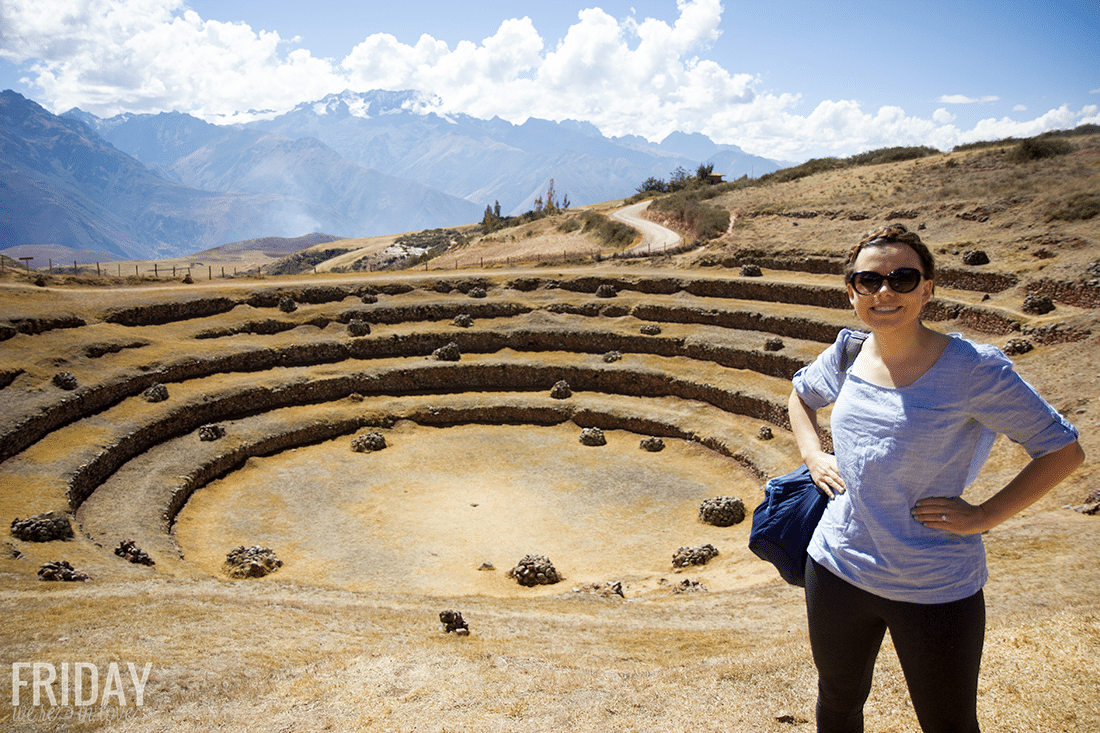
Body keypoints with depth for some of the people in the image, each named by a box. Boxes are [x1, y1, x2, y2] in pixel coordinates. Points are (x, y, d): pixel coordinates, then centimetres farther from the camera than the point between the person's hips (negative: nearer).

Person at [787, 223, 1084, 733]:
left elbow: (1063, 451, -7)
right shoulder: (846, 355, -2)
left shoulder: (971, 369, -15)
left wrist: (983, 516, -13)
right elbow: (801, 393, 20)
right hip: (838, 569, 4)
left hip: (936, 589, -3)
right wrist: (812, 454, 5)